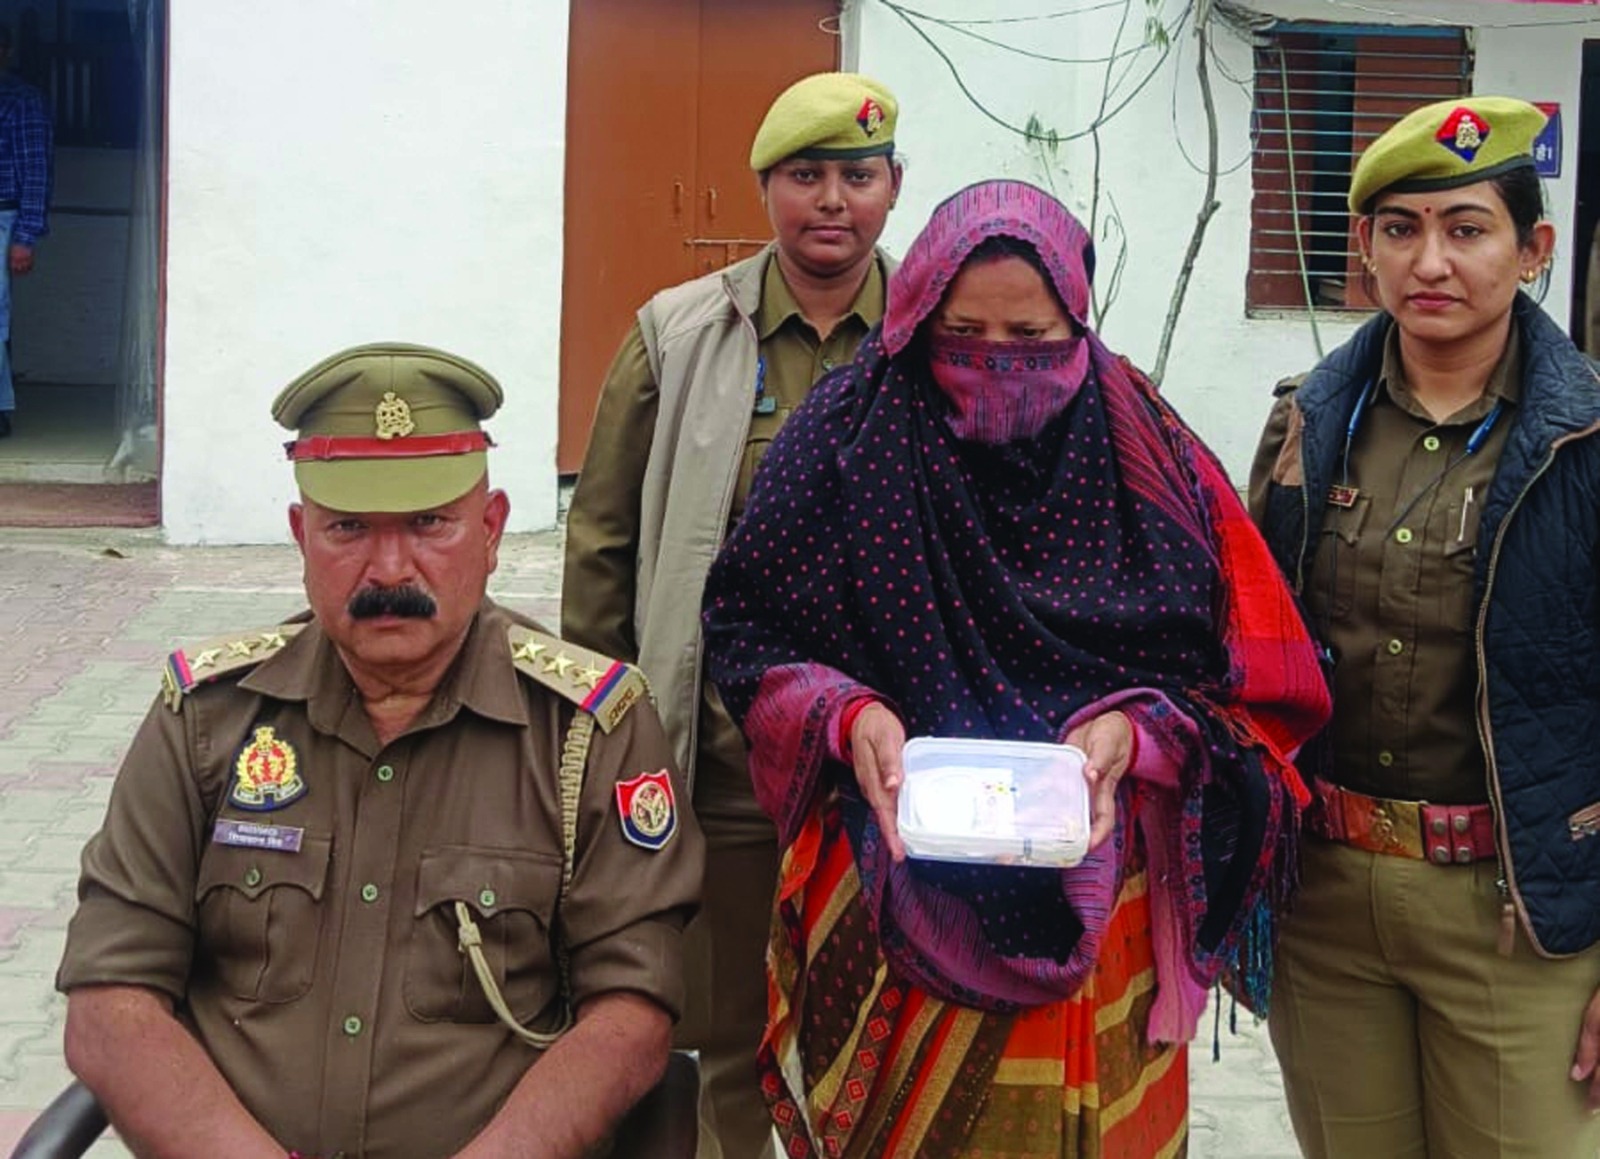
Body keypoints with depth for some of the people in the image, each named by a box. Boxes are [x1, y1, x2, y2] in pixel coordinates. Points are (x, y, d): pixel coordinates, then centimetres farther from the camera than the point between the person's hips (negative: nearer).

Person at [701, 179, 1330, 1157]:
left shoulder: (1145, 452, -1)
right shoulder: (853, 436, -3)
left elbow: (1251, 672, 1)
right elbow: (746, 627, 0)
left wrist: (1134, 733, -17)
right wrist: (847, 716, -17)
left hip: (1095, 888, 1)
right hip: (894, 896, 0)